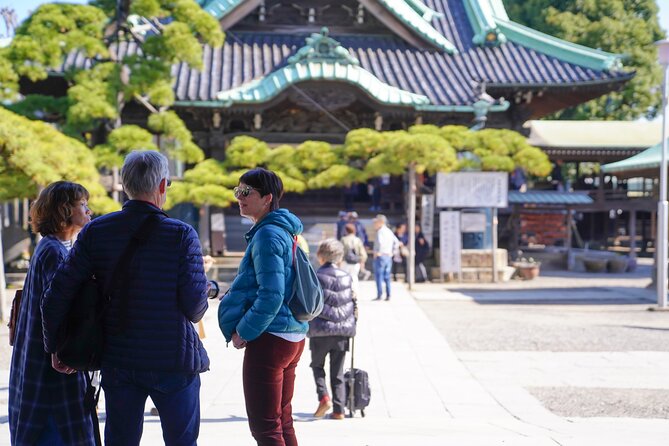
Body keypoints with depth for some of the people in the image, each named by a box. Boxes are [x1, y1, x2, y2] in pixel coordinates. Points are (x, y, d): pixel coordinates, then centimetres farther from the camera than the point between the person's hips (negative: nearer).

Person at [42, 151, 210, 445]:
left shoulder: (96, 231, -3)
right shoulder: (182, 235, -12)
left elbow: (57, 296, -6)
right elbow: (195, 305, -16)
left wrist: (56, 348, 7)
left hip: (118, 363, 3)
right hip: (174, 360, -3)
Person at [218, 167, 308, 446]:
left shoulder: (267, 235, -15)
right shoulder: (284, 231, 14)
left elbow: (271, 296, -22)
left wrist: (243, 332, -14)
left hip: (269, 339, -10)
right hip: (292, 337, 10)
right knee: (282, 421, 18)